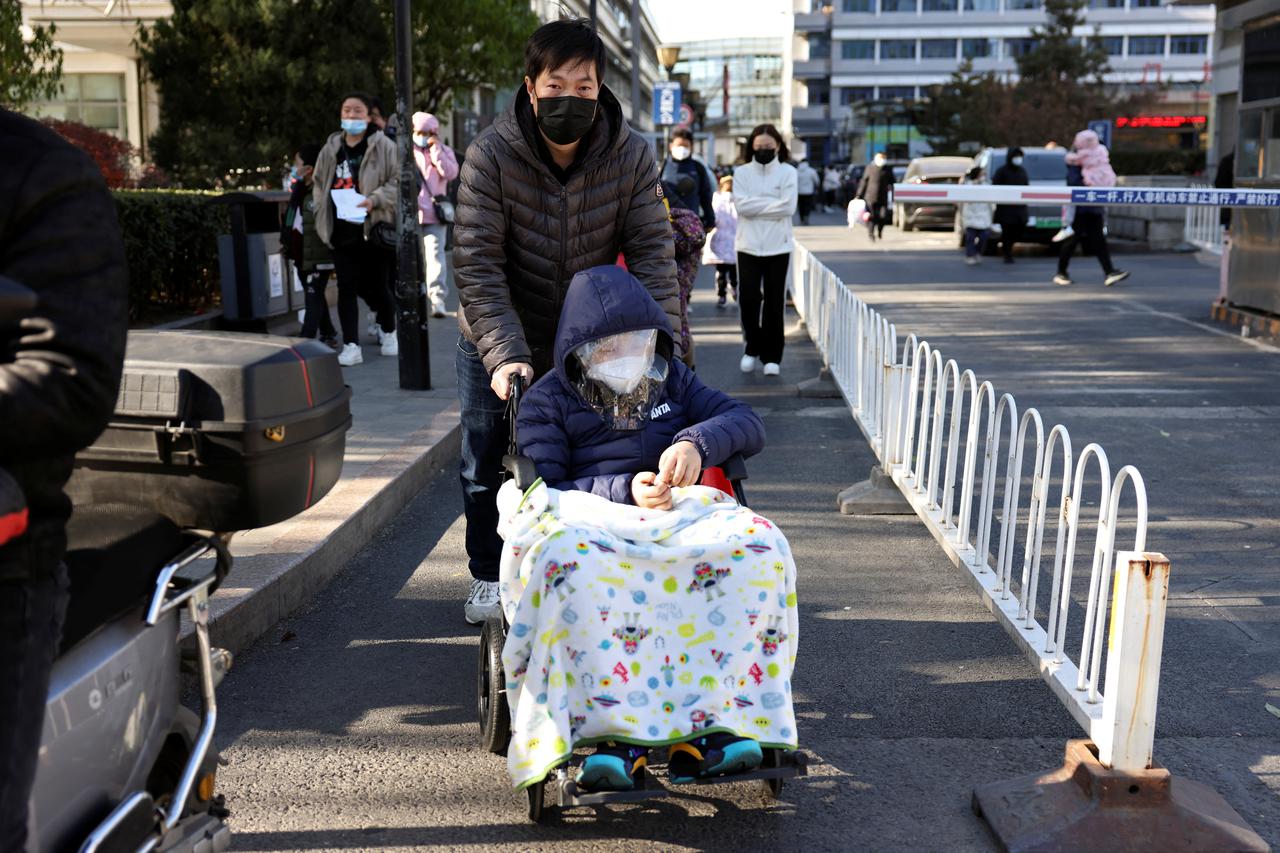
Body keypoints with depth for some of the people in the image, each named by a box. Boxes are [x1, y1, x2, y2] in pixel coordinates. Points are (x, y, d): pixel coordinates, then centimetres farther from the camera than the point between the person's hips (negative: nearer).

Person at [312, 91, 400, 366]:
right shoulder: (330, 149, 11)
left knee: (376, 286, 6)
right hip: (342, 231, 4)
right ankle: (351, 346, 2)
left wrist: (376, 200, -19)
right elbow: (319, 184, 21)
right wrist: (322, 215, 9)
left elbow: (399, 181, -6)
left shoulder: (383, 146, -3)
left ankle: (388, 332, 32)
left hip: (374, 228, -3)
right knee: (347, 288, 0)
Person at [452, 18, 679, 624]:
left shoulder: (632, 156, -15)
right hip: (498, 348, 0)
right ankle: (489, 577, 34)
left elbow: (651, 254, -16)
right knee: (487, 467, 12)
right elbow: (476, 264, -24)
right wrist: (504, 354, -35)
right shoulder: (491, 154, -20)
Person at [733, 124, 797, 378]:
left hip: (778, 246, 0)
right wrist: (772, 203, -9)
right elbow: (741, 205, -9)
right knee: (747, 299, -3)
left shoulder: (788, 172, 3)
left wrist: (756, 205, -9)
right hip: (748, 245, 1)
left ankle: (771, 356, 11)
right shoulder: (742, 172, 5)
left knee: (774, 302, 2)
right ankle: (752, 349, 18)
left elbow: (788, 206, -10)